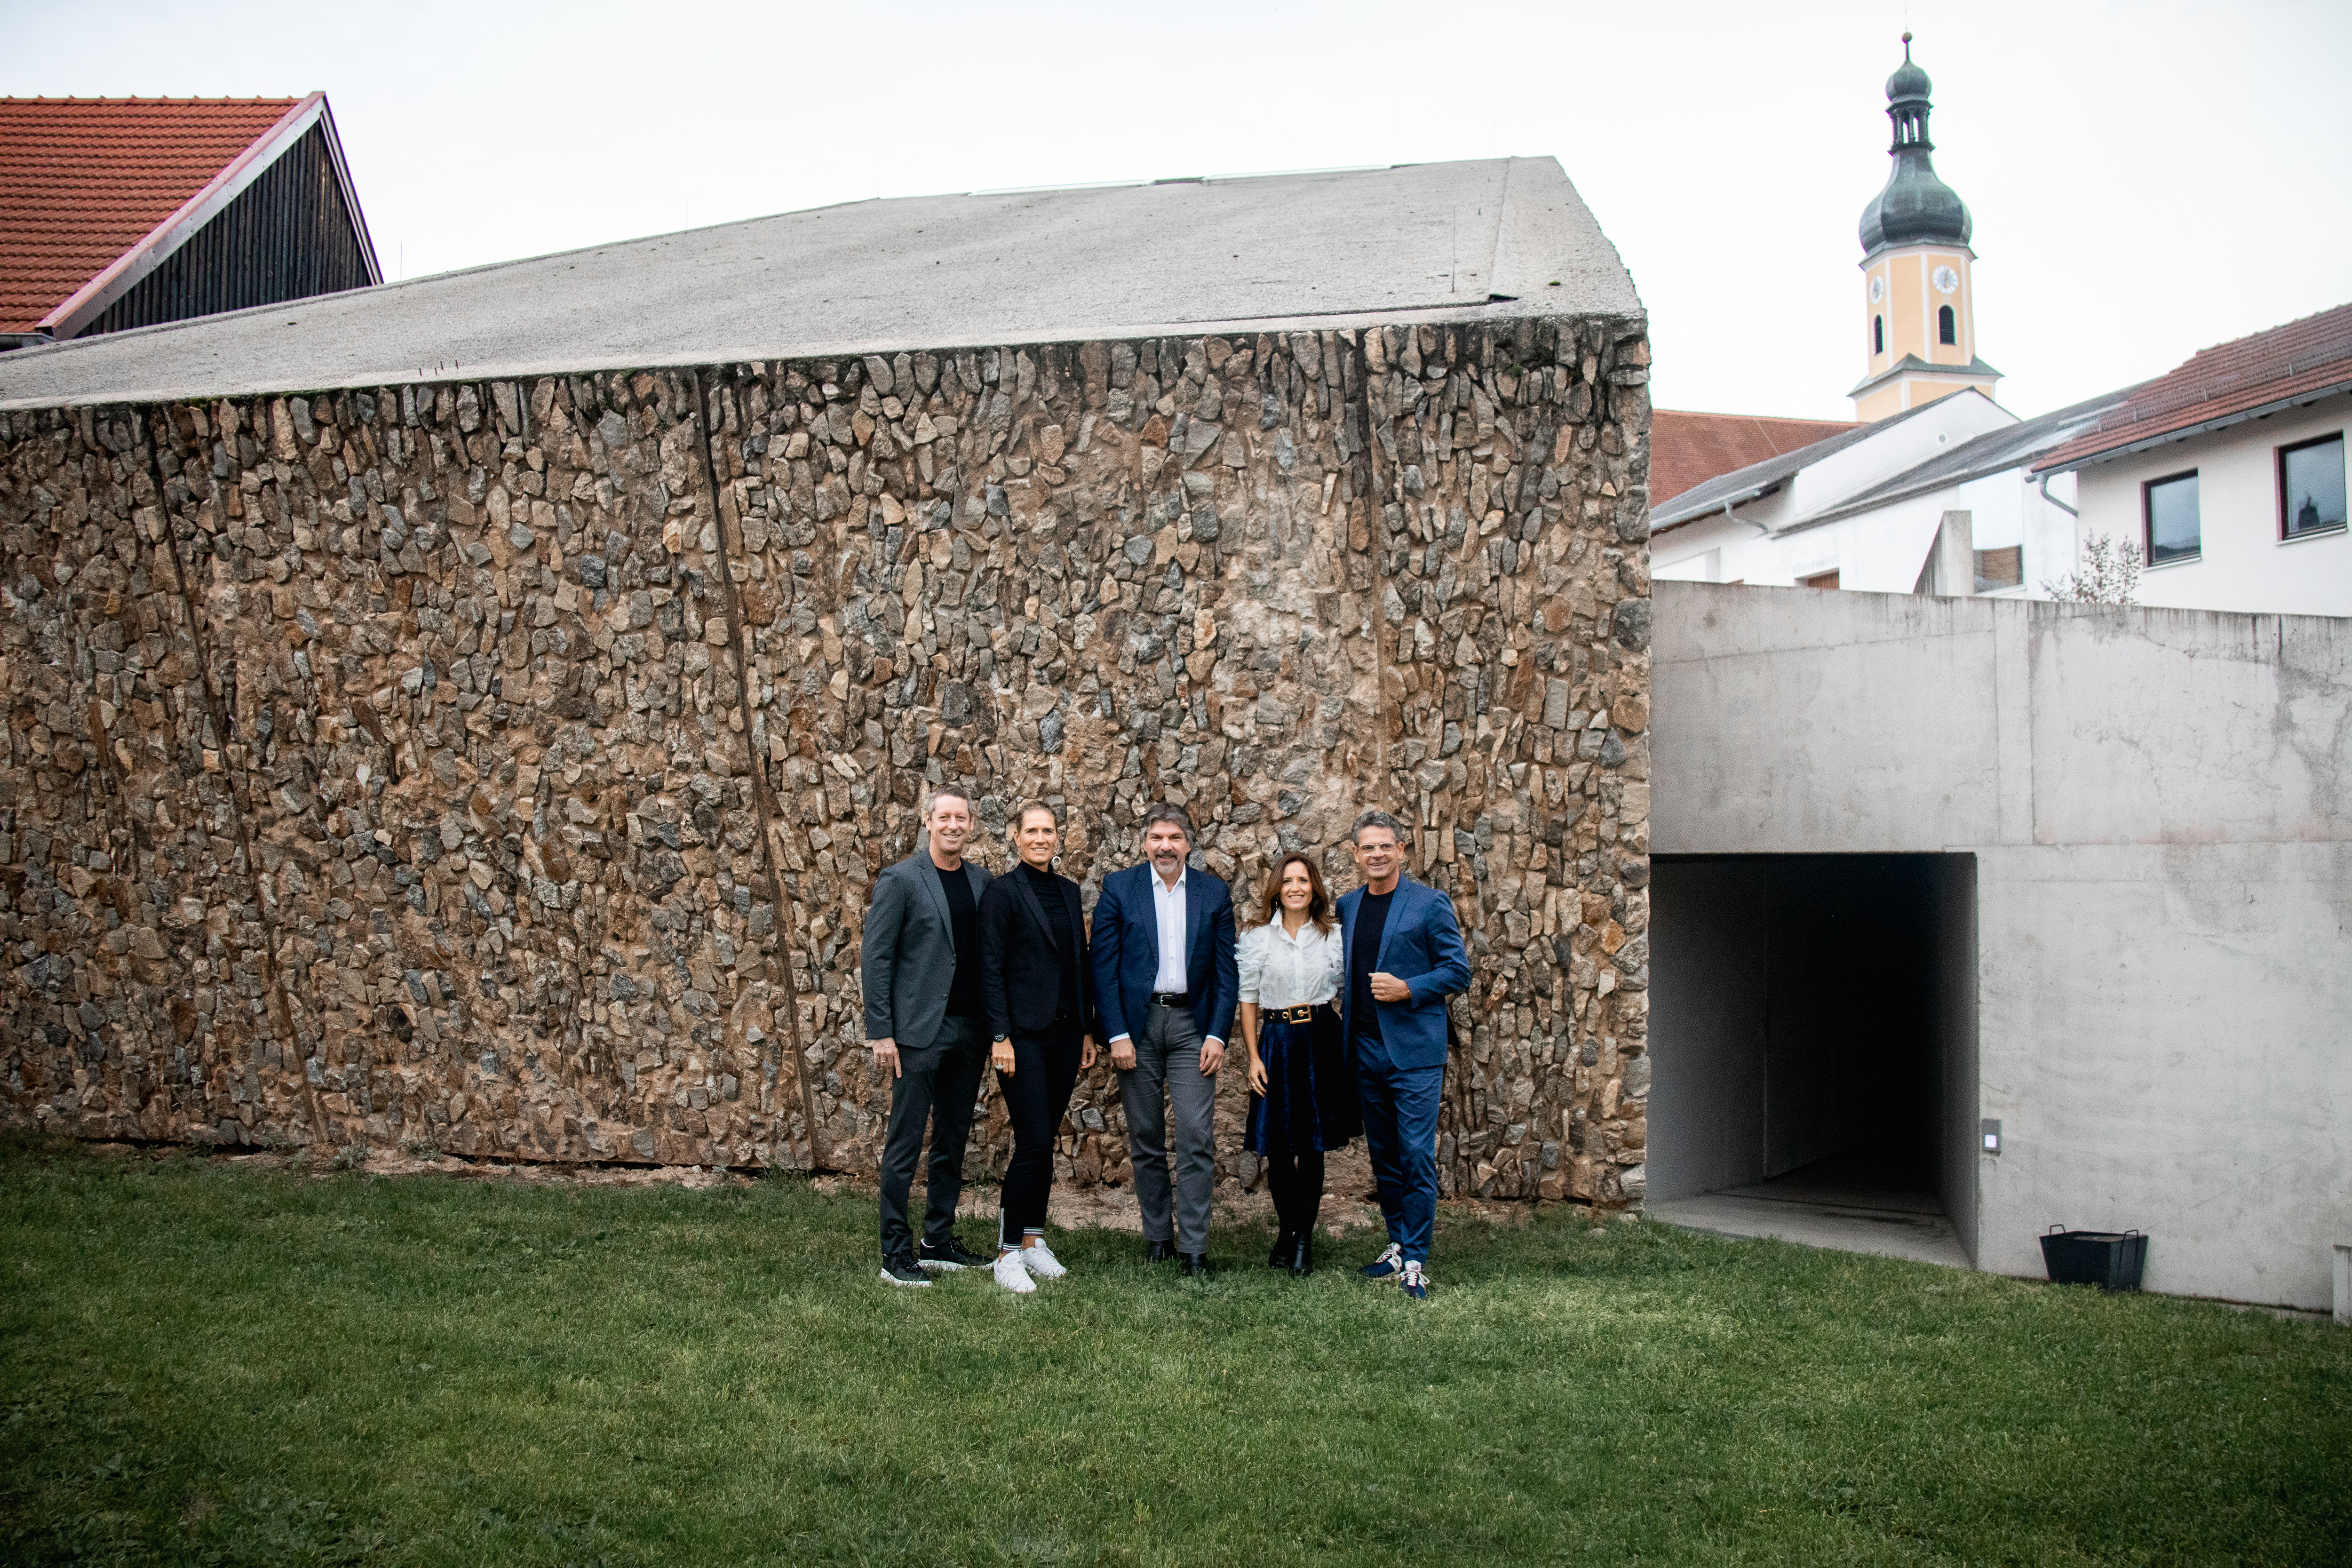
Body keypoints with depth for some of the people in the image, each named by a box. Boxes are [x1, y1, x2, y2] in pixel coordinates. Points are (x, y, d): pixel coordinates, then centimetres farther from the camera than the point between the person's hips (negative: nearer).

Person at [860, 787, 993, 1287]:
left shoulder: (982, 883, 9)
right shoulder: (901, 880, -6)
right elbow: (875, 958, -8)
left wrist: (995, 1029, 7)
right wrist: (880, 1033, -12)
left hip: (969, 1033, 6)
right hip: (919, 1033, -6)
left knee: (953, 1142, 12)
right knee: (905, 1143, -1)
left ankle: (939, 1242, 23)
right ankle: (896, 1254, 6)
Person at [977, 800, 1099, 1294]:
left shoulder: (1069, 891, 13)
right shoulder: (1003, 892, -6)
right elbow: (990, 969, -9)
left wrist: (1088, 1030, 13)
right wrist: (1000, 1036, -14)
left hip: (1065, 1034, 6)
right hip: (1024, 1035, -6)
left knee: (1045, 1141, 10)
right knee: (1033, 1141, -9)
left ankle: (1033, 1240, 20)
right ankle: (1008, 1254, 0)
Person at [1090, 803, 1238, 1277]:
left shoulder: (1214, 893, 5)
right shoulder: (1118, 888, 1)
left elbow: (1225, 970, 5)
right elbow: (1104, 966, -1)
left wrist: (1218, 1034, -4)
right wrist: (1117, 1034, -8)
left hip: (1192, 1024, 0)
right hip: (1137, 1024, 0)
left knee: (1197, 1139, -6)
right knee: (1146, 1140, 7)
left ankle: (1194, 1246, 1)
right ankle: (1157, 1235, 20)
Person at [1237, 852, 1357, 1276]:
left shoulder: (1335, 935, 5)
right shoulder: (1256, 937, 4)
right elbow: (1248, 999, 5)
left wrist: (1352, 1049, 0)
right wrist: (1254, 1057, -2)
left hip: (1322, 1041, 0)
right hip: (1276, 1043, 0)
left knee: (1312, 1147, 3)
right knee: (1277, 1148, 3)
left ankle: (1304, 1238, 14)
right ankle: (1286, 1229, 24)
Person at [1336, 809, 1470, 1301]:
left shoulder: (1430, 904, -5)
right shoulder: (1346, 906, 11)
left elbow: (1459, 972, -5)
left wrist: (1408, 989, -16)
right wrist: (1344, 1011, 8)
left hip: (1415, 1049, -5)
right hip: (1366, 1050, 5)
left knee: (1417, 1157, -5)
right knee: (1383, 1155, 13)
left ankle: (1415, 1262, 1)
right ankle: (1398, 1245, 24)